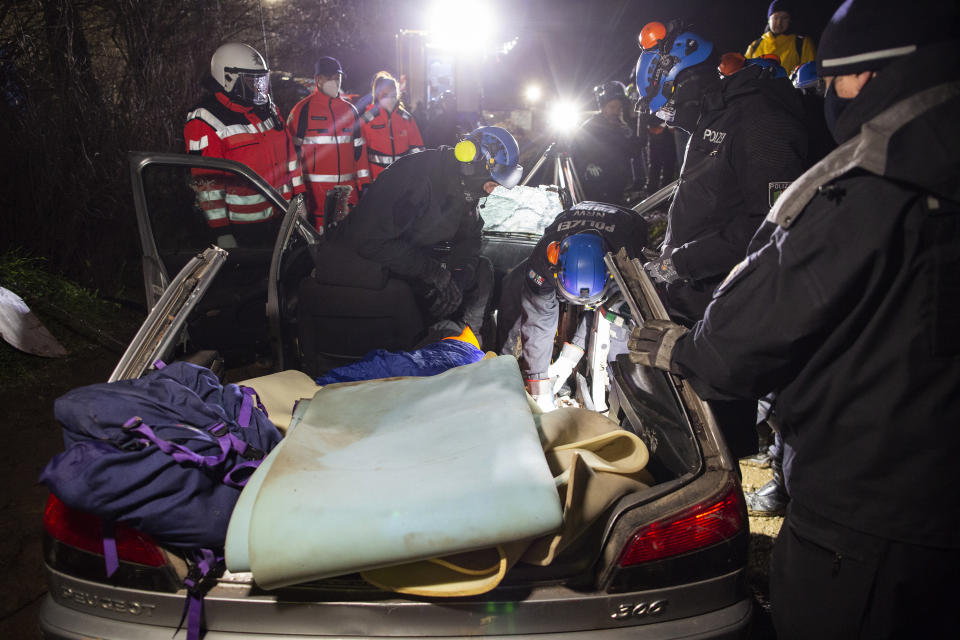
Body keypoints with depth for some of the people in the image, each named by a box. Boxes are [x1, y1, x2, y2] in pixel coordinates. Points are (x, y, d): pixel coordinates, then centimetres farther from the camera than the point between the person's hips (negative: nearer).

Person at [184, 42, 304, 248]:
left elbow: (289, 153, 18)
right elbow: (206, 181, -14)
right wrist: (222, 232, -17)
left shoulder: (267, 108, 11)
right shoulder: (205, 121, -11)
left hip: (282, 215, 7)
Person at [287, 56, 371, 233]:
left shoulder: (350, 110, 15)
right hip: (315, 188, -4)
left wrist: (364, 183, 10)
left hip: (348, 188, 5)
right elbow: (292, 149, -2)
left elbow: (359, 148, 16)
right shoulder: (302, 110, 0)